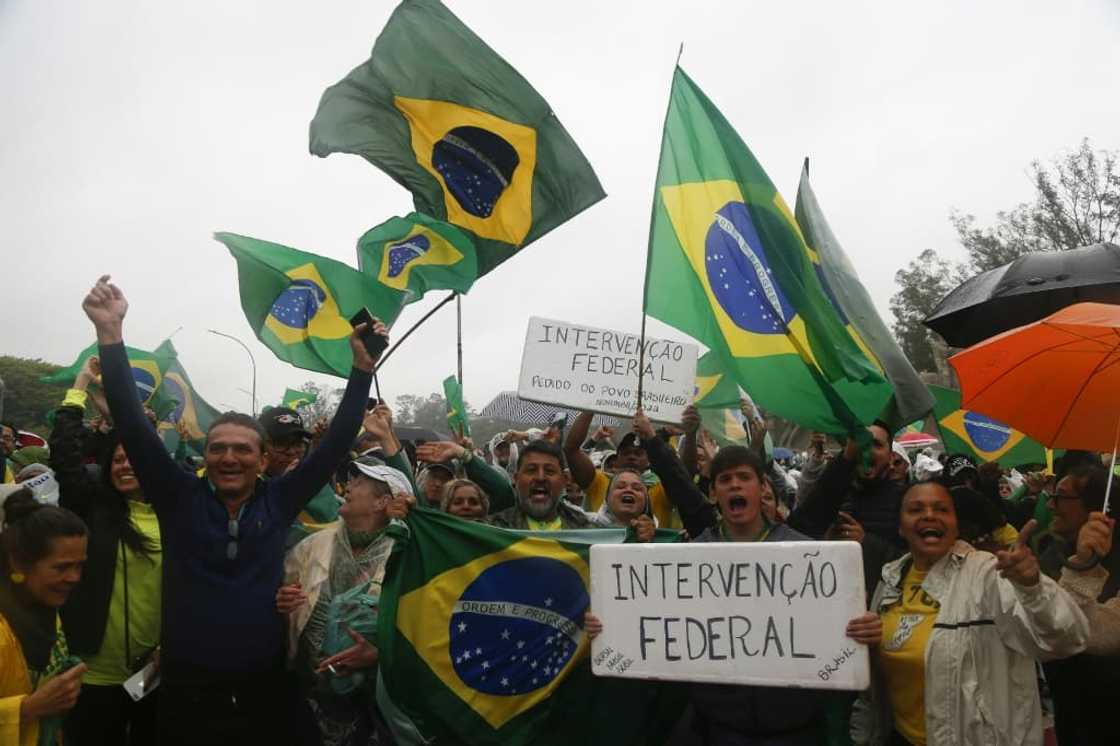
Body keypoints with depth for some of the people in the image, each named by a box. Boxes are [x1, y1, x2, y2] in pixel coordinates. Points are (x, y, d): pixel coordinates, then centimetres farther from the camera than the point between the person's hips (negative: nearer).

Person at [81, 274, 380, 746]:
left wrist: (362, 368, -7)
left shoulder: (278, 502, -1)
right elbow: (132, 426, -8)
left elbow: (336, 442, -2)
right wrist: (110, 334, -16)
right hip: (186, 699, 0)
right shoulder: (180, 498, -2)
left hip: (264, 697, 1)